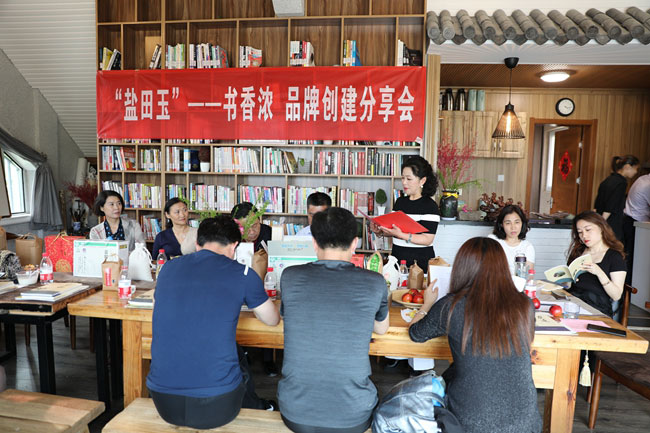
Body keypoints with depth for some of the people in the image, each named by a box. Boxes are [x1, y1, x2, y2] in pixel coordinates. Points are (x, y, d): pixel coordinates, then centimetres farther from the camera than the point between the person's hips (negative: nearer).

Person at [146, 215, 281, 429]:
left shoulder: (167, 269, 6)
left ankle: (256, 407, 51)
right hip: (215, 407, -4)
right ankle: (256, 410, 51)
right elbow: (273, 319, 11)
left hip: (163, 403, 4)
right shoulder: (242, 274, -5)